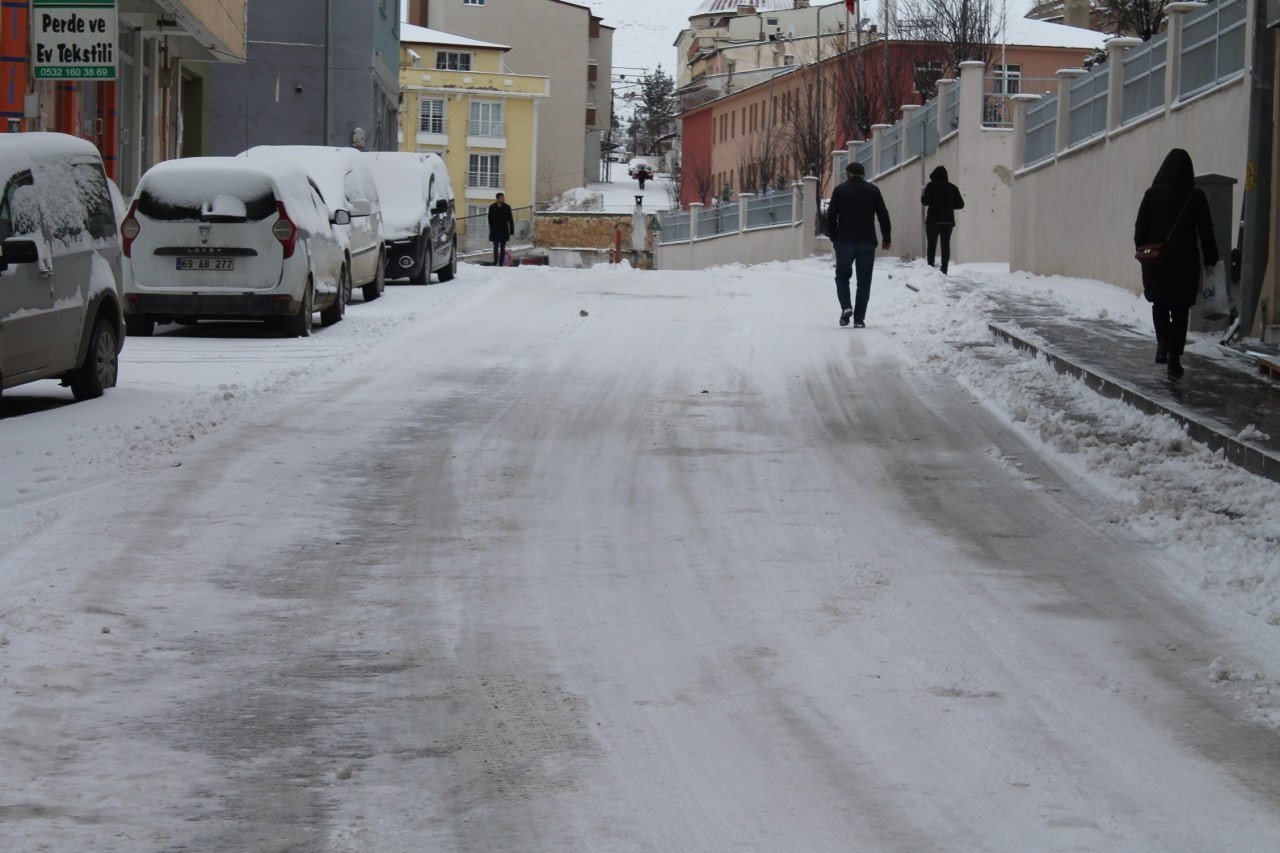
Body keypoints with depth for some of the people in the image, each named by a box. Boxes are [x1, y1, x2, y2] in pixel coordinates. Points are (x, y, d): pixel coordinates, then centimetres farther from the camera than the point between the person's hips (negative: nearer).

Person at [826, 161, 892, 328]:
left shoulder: (839, 190, 2)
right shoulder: (873, 191, 4)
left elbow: (831, 216, -1)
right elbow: (883, 216, 3)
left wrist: (833, 237, 10)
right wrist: (886, 239, 11)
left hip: (844, 241, -1)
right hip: (867, 243, 1)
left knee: (842, 276, 15)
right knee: (864, 281, 5)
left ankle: (846, 306, -8)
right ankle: (859, 319, 0)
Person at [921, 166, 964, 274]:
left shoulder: (931, 186, -6)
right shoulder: (952, 188, 6)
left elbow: (924, 201, -11)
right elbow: (960, 204, 7)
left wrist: (923, 194, 10)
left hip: (933, 220, -3)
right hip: (948, 220, 3)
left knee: (932, 245, 1)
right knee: (945, 245, 5)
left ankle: (930, 268, -5)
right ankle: (944, 269, -1)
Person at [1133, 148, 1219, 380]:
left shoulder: (1152, 194, -3)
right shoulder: (1195, 196, -3)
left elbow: (1140, 228, 0)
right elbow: (1206, 231, 1)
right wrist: (1210, 260, 9)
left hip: (1156, 261, 1)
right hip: (1185, 261, 0)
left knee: (1159, 303, 19)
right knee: (1180, 309, 5)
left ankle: (1163, 344, 4)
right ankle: (1174, 356, -2)